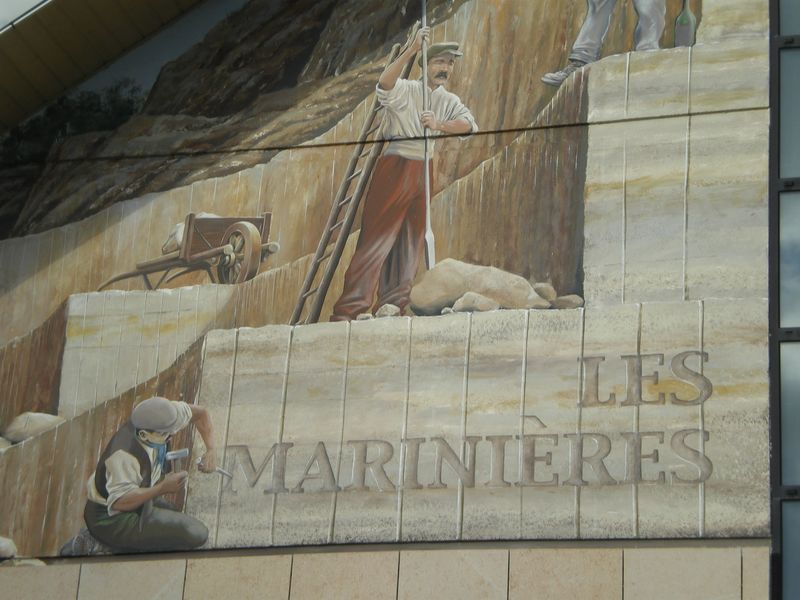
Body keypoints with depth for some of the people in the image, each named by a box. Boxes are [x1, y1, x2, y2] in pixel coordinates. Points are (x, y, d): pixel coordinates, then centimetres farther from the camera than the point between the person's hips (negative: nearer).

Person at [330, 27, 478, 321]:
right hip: (395, 167, -6)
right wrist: (412, 50, -34)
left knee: (411, 242, 6)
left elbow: (469, 124, -6)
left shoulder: (449, 102, 14)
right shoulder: (406, 90, -2)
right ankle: (349, 309, -15)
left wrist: (439, 125, -26)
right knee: (377, 236, -12)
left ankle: (393, 306, 11)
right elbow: (385, 84, -26)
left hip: (425, 172, 6)